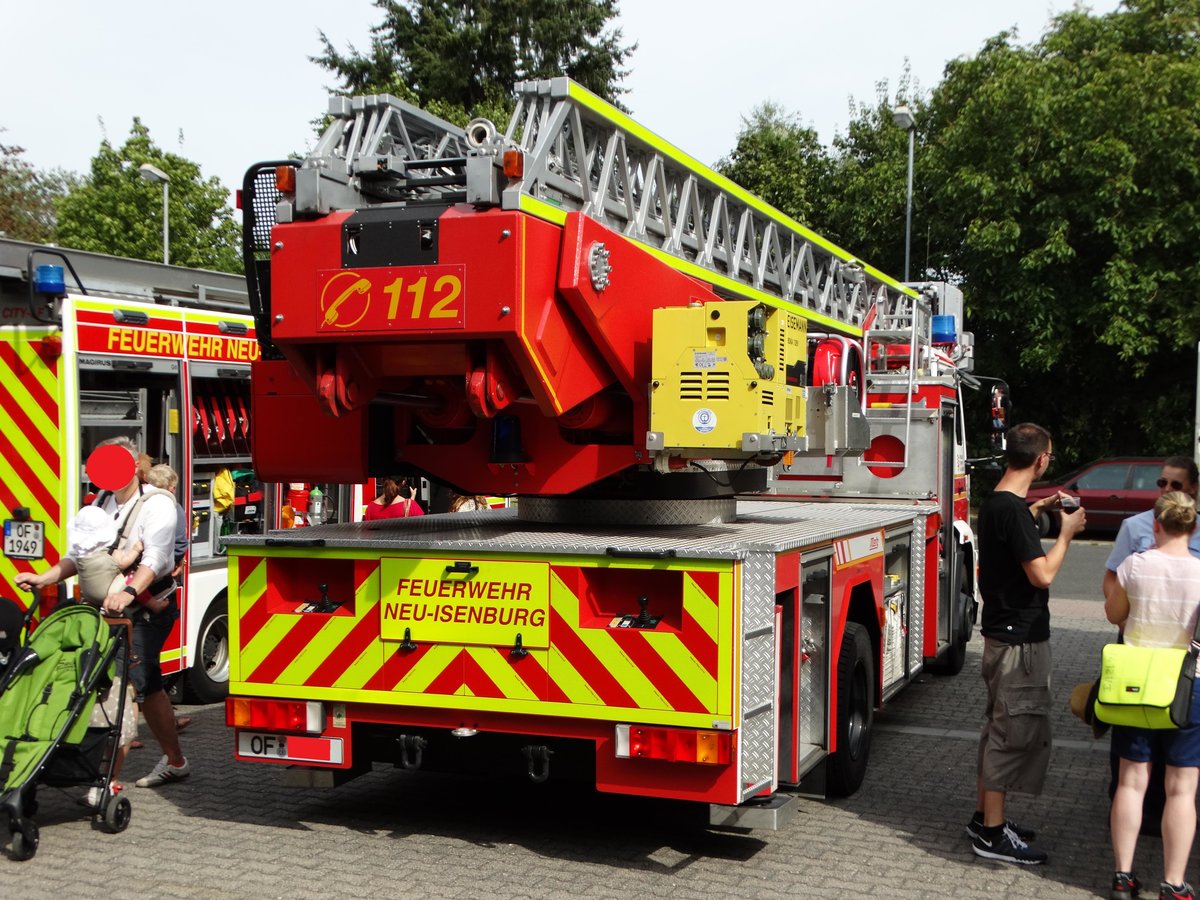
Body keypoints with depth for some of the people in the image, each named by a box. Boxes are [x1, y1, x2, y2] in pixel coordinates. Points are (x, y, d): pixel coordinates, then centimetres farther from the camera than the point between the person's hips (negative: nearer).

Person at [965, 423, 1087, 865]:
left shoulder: (992, 503, 7)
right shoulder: (1013, 510, -23)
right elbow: (1042, 574, -24)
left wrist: (1038, 510, 28)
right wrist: (1067, 533, -12)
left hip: (1001, 632, 10)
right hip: (1020, 639, -10)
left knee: (1002, 726, 19)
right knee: (1016, 731, -3)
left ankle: (985, 815, 28)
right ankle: (992, 834, 3)